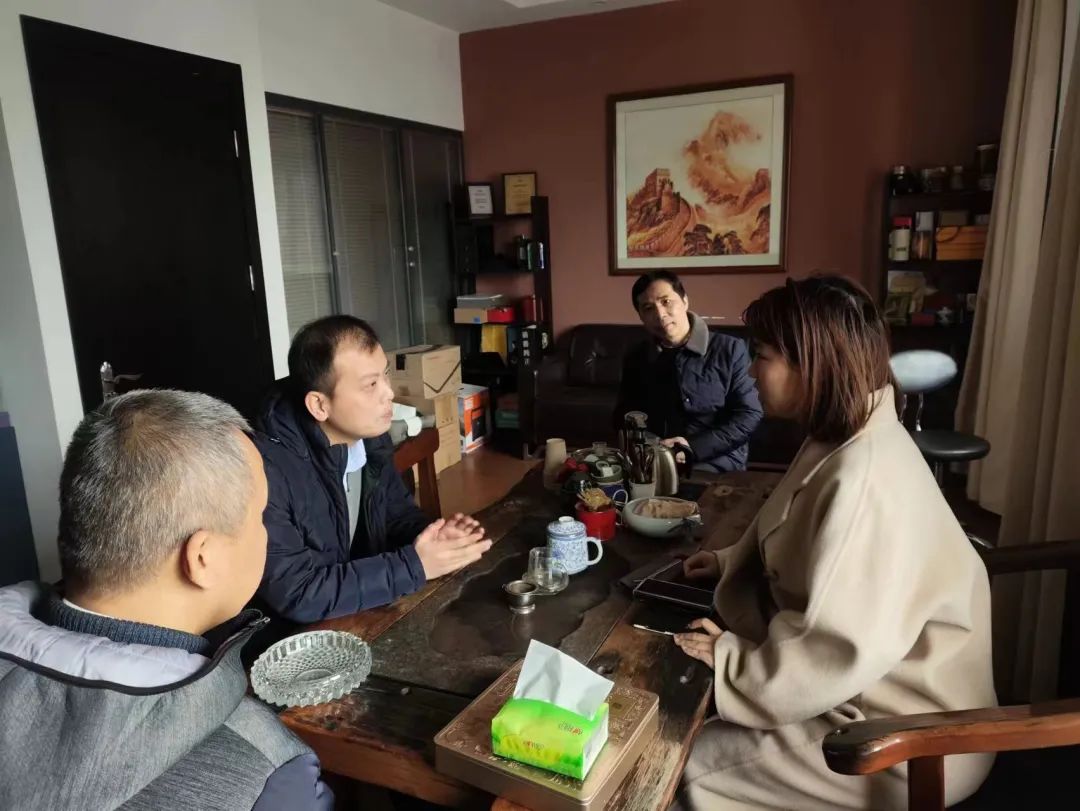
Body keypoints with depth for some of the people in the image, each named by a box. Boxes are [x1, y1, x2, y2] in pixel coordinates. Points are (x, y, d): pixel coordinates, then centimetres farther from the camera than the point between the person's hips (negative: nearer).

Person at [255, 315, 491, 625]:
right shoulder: (267, 469, -27)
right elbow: (295, 594, -26)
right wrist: (414, 566, -26)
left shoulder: (370, 436, -6)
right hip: (298, 635, -6)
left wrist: (430, 535, -12)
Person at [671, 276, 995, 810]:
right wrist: (731, 561, 7)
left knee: (691, 767, -8)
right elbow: (814, 551, 18)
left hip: (904, 737, -9)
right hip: (869, 685, 9)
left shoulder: (864, 481, -31)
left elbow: (832, 657, -30)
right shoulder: (847, 438, 2)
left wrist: (728, 657, -17)